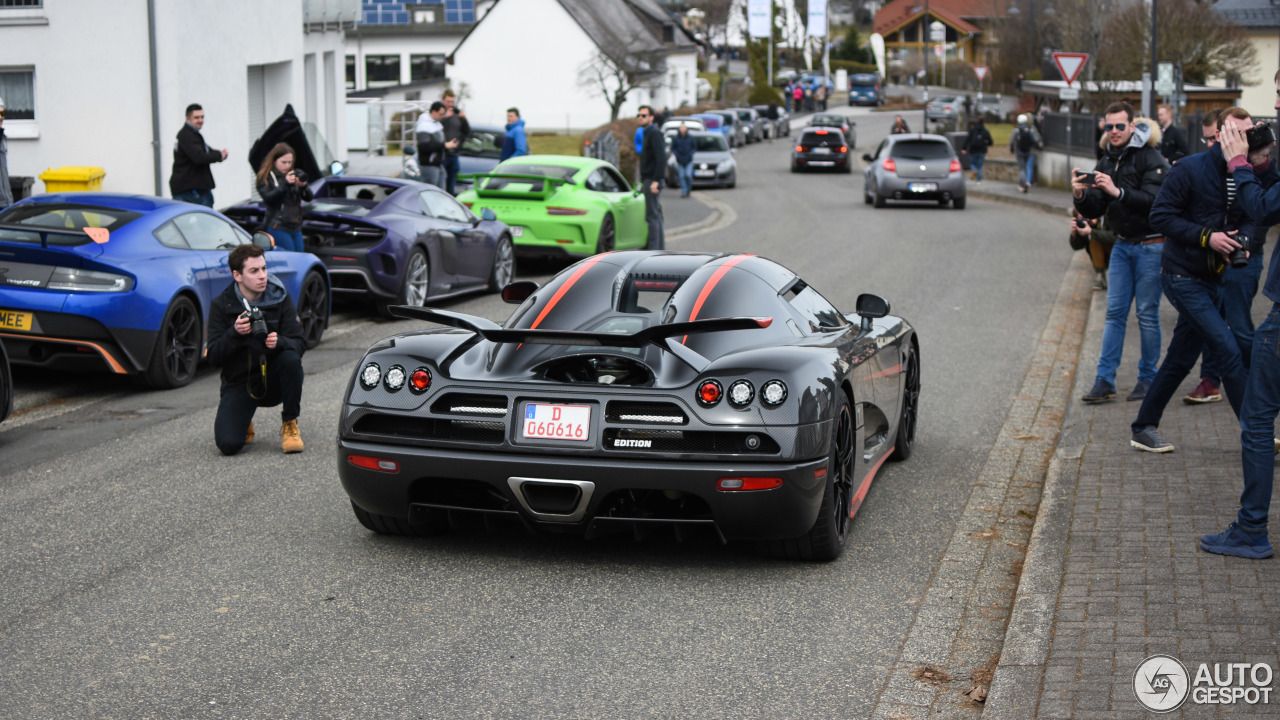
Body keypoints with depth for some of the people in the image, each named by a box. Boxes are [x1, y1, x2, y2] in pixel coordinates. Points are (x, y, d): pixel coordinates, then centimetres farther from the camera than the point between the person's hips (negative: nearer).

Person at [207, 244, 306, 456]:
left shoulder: (279, 298, -6)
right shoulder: (222, 305, -8)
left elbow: (299, 343, -10)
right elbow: (213, 357, -11)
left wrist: (279, 342, -32)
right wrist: (234, 333, -29)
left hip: (273, 380, 1)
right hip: (239, 382, -1)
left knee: (291, 359, -33)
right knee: (228, 444, -22)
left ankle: (290, 424, -10)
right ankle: (245, 423, 17)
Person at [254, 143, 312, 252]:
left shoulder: (294, 175, 12)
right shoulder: (265, 177, -1)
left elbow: (308, 198, 8)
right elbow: (268, 198, -16)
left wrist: (303, 186, -14)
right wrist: (285, 183, -24)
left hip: (295, 227, 6)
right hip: (277, 227, -6)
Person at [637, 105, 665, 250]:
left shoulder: (654, 133, -11)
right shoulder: (647, 134, 19)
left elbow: (661, 158, -20)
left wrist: (656, 181, -24)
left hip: (652, 180, -10)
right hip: (648, 180, 10)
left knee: (652, 216, -11)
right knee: (655, 215, 11)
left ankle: (653, 248, -12)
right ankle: (660, 247, 14)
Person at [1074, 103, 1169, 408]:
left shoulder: (1150, 159, -12)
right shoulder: (1105, 164, 9)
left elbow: (1154, 201, -24)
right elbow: (1094, 211, 5)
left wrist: (1118, 192, -33)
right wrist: (1080, 196, -15)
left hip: (1151, 246, -6)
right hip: (1122, 245, 6)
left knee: (1147, 314, -1)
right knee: (1114, 313, 3)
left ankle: (1148, 378, 10)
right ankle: (1105, 380, 3)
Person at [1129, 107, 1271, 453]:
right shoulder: (1190, 169, -15)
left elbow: (1249, 219, 11)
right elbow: (1160, 216, -15)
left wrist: (1243, 240, -11)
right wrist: (1206, 236, -21)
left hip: (1212, 278, 7)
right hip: (1182, 275, -7)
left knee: (1181, 359, 14)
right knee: (1228, 350, -13)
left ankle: (1144, 428, 26)